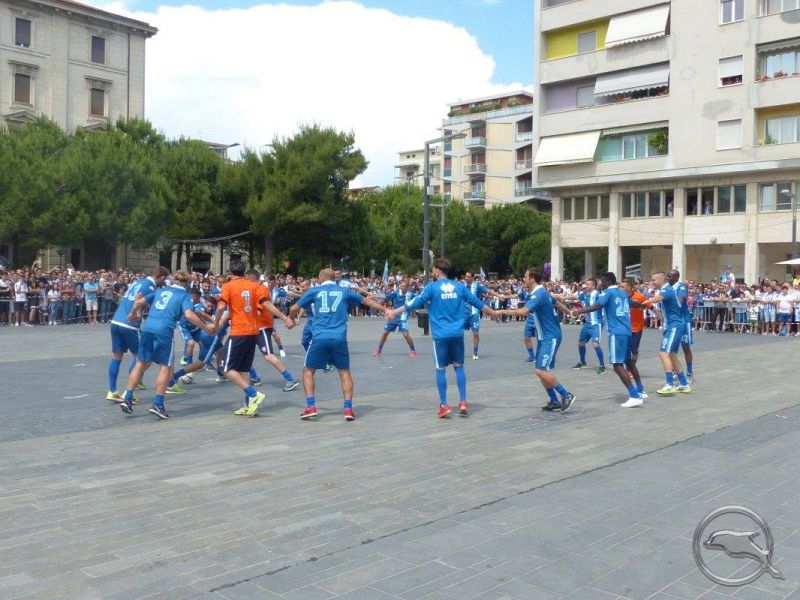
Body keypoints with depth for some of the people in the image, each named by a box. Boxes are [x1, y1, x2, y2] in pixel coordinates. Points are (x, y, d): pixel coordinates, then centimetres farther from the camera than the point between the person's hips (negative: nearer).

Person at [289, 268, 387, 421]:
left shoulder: (315, 291, 10)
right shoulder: (345, 291, 14)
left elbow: (294, 309, 12)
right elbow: (367, 302, 23)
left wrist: (291, 319, 34)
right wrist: (385, 310, 35)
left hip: (320, 338, -1)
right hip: (339, 338, 1)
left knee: (308, 371, 15)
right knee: (344, 372, 15)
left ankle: (310, 407, 6)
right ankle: (348, 408, 4)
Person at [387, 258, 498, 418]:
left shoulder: (432, 287, -3)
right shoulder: (459, 286, 8)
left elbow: (414, 303, -4)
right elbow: (477, 302, 15)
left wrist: (394, 313, 4)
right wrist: (493, 313, 29)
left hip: (440, 334, -3)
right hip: (457, 333, 3)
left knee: (441, 369, 5)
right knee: (459, 366, 12)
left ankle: (444, 405, 6)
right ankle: (463, 402, 9)